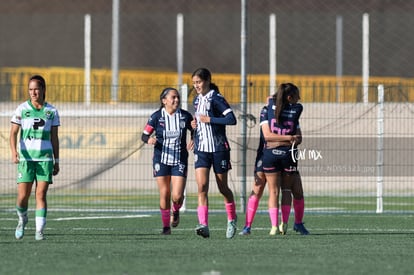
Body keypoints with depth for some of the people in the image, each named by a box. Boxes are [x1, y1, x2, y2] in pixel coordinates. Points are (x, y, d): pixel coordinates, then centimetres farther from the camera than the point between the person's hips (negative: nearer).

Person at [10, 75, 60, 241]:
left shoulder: (51, 111, 6)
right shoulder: (22, 109, 1)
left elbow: (54, 138, 12)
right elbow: (13, 133, -3)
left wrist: (56, 162, 11)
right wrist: (14, 152, -20)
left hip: (45, 158, 1)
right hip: (26, 157, -1)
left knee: (41, 194, -9)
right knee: (23, 195, -4)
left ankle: (39, 231, -8)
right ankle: (22, 219, 27)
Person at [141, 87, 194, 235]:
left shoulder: (185, 116, -3)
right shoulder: (156, 117, -6)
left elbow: (195, 131, 12)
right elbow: (144, 135, 2)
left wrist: (193, 140, -9)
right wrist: (149, 140, -21)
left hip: (180, 161, 0)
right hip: (161, 160, 0)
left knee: (177, 196, -10)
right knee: (164, 194, 1)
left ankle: (176, 211, 25)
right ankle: (166, 226, 18)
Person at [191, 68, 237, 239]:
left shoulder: (216, 99, -10)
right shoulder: (197, 100, 12)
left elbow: (232, 119, -19)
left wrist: (210, 119, -18)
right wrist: (195, 124, 8)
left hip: (219, 148, -5)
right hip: (201, 149, 5)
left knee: (223, 188, 8)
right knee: (202, 186, -12)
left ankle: (232, 219, 31)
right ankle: (203, 225, -21)